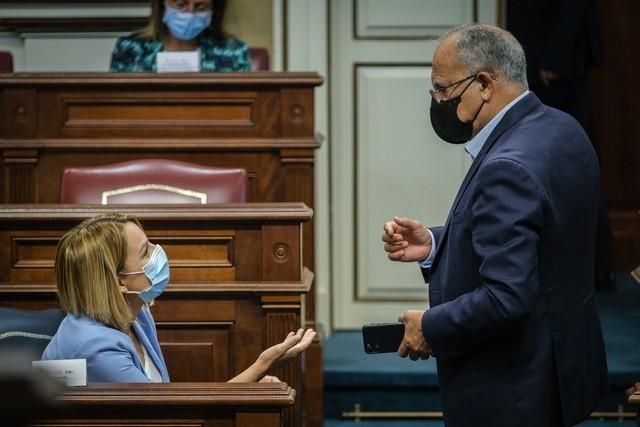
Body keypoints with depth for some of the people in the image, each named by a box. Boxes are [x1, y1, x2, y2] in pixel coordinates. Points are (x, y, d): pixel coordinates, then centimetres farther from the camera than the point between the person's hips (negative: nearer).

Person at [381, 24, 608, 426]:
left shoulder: (508, 168, -27)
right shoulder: (559, 130, 3)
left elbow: (506, 298, -30)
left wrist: (431, 326, -15)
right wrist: (436, 244, 3)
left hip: (512, 393, -9)